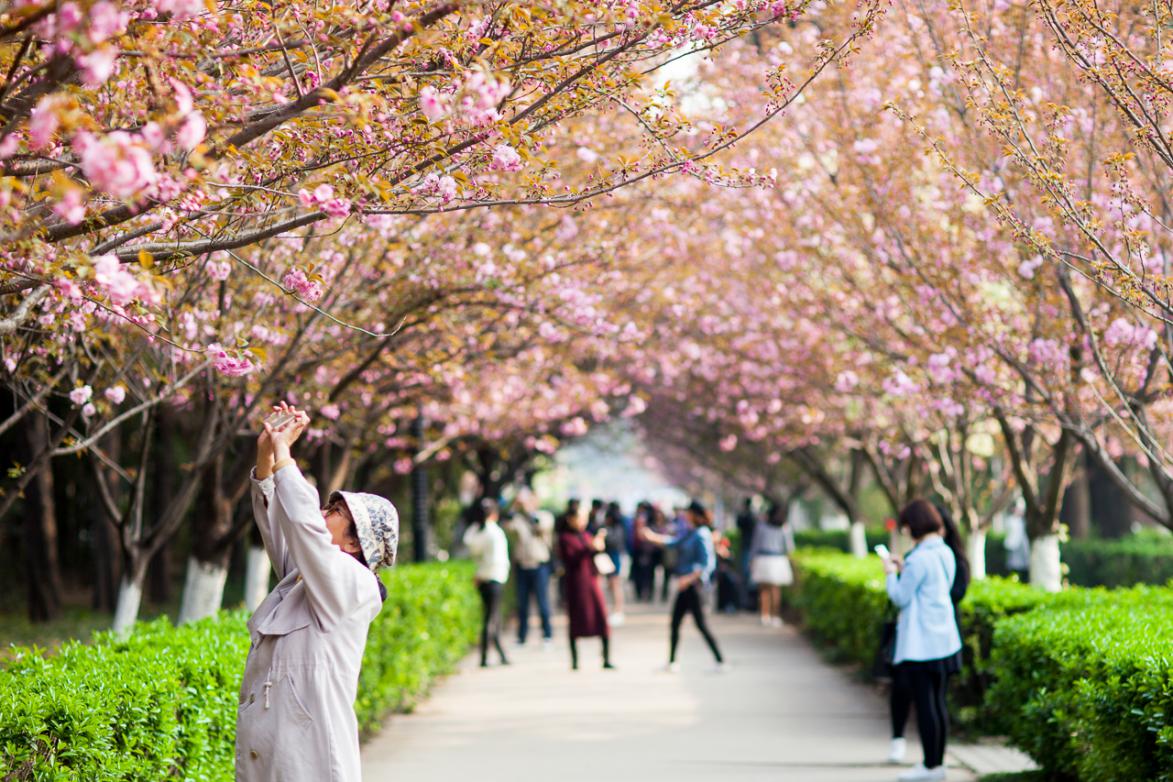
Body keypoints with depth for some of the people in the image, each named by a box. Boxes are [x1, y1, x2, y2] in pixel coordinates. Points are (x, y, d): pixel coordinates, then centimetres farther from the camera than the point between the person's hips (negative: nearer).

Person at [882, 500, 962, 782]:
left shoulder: (919, 559, -17)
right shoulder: (946, 553, 9)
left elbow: (900, 598, -12)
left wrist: (891, 574, 3)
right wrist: (903, 570, 17)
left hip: (920, 643, -9)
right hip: (944, 639, 9)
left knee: (924, 703, -3)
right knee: (937, 702, 13)